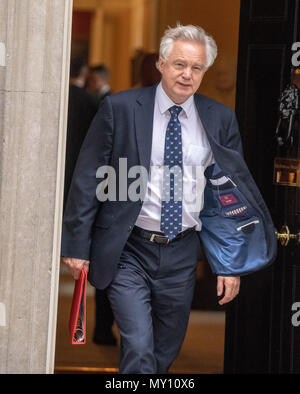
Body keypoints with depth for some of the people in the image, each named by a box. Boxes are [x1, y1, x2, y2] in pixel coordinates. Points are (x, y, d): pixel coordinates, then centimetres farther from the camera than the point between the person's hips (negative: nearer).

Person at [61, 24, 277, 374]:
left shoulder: (220, 120, 2)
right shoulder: (120, 108, -5)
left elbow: (231, 193, 6)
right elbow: (87, 179, -1)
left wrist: (231, 265, 3)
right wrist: (76, 246, -4)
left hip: (183, 254, 3)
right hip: (129, 253, -3)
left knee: (165, 354, 13)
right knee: (139, 352, -15)